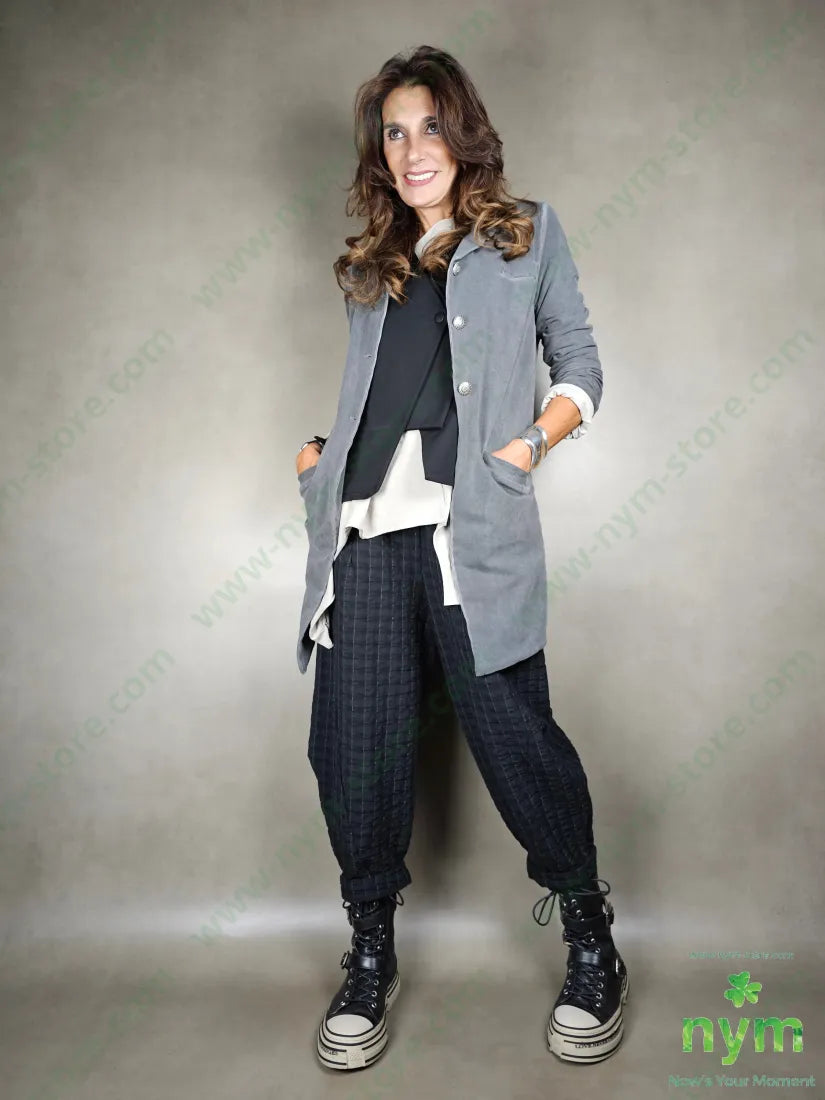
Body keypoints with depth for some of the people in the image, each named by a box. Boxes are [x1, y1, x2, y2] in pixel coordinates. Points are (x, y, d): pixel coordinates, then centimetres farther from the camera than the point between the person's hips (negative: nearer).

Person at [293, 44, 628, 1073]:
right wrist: (319, 452, 9)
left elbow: (580, 365, 13)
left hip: (474, 525, -3)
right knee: (355, 749, 0)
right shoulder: (371, 265, 25)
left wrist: (532, 442, -3)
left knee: (513, 736, -6)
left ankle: (592, 945, 19)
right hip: (363, 528, 4)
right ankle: (370, 957, 22)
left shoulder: (529, 231, 17)